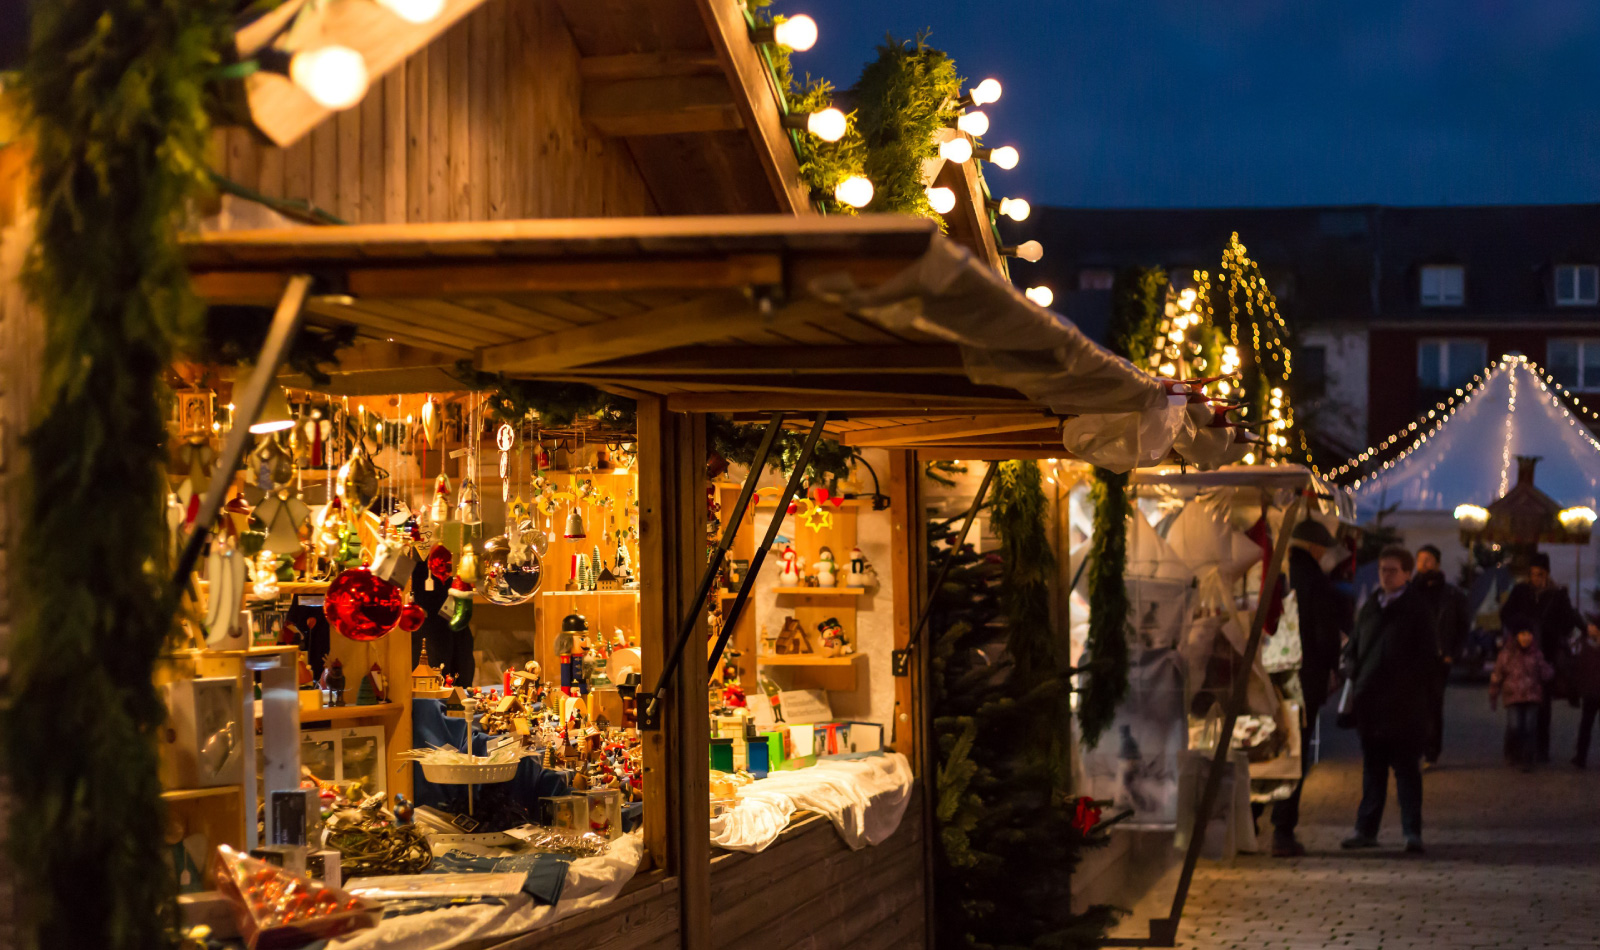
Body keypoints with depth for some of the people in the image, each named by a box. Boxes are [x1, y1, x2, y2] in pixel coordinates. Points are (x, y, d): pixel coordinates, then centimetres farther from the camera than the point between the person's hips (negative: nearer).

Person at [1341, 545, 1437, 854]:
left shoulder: (1416, 608, -2)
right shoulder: (1370, 607, 13)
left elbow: (1428, 655, -5)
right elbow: (1352, 647, 19)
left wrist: (1405, 682, -13)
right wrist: (1354, 673, 1)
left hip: (1403, 705, -5)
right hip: (1370, 702, 5)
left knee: (1406, 769, -1)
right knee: (1372, 768, 11)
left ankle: (1412, 831, 1)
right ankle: (1366, 829, 16)